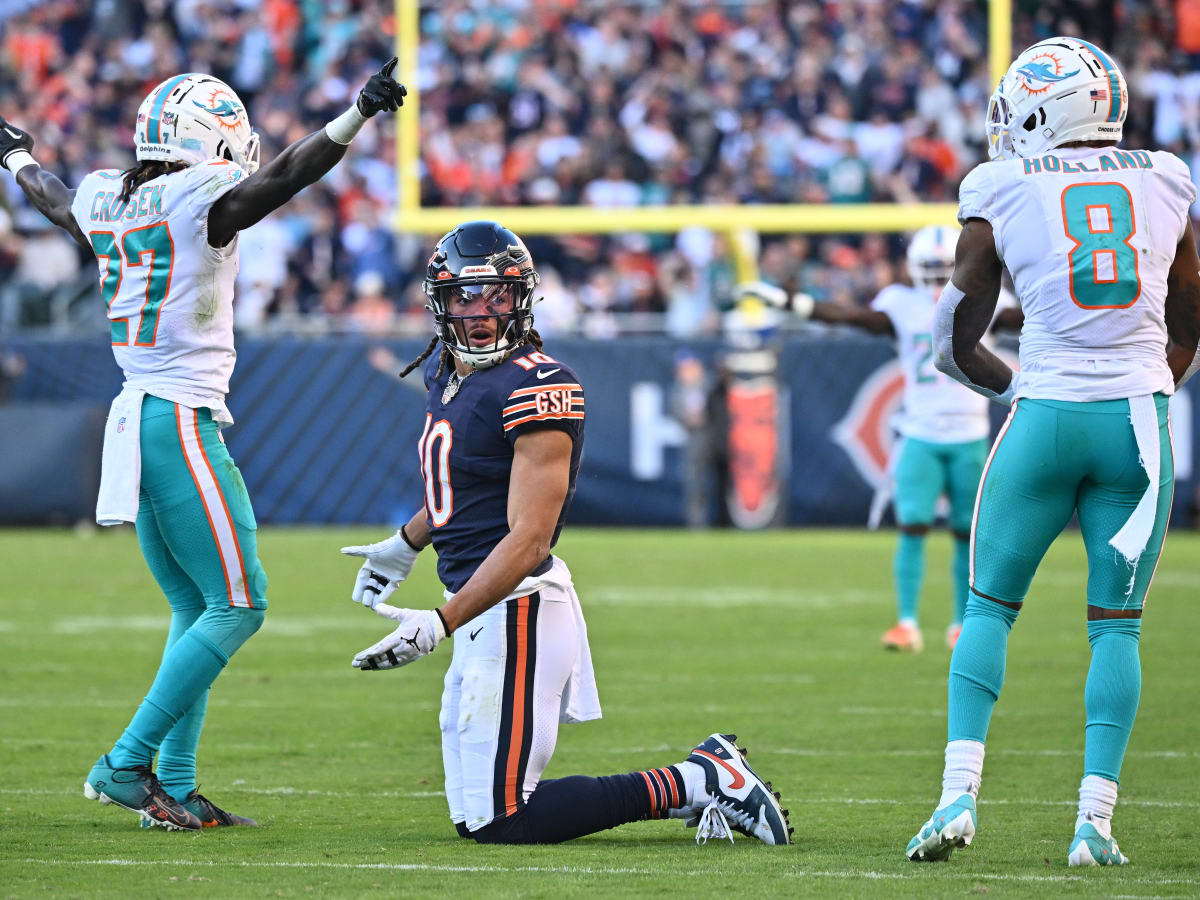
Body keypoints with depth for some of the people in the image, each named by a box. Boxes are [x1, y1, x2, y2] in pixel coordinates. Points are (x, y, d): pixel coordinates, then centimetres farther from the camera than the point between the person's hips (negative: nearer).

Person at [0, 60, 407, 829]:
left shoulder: (106, 201, 10)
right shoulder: (200, 202, -12)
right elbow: (283, 177, -25)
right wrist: (359, 114, -29)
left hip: (132, 419, 9)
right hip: (184, 423, -9)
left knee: (196, 610, 14)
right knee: (237, 606, -4)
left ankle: (174, 789, 11)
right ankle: (127, 765, -7)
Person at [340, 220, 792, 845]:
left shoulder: (535, 389, -18)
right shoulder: (446, 370, 10)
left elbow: (528, 541, -23)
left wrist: (441, 624, -29)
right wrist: (405, 544, 43)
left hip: (517, 608, -9)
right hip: (485, 613, 9)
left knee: (499, 823, -9)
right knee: (474, 816, 14)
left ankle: (700, 783, -2)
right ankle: (703, 779, 16)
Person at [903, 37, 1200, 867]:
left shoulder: (1004, 190, 1)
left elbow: (955, 341, 7)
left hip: (1047, 417, -2)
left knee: (989, 608, 10)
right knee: (1116, 623, 8)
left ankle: (960, 793, -2)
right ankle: (1095, 819, 1)